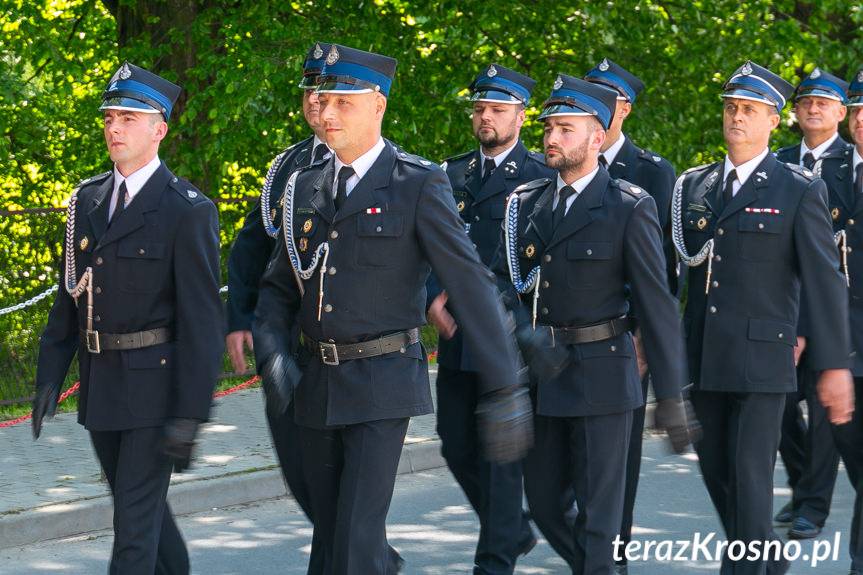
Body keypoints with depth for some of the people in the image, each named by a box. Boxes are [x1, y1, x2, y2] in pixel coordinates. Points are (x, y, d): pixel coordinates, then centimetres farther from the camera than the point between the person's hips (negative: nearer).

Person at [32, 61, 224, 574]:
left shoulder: (188, 211, -12)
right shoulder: (88, 200, 8)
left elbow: (202, 320, -14)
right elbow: (69, 296, 13)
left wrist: (190, 414, -18)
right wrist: (50, 375, 5)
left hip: (156, 384, -7)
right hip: (98, 383, 7)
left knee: (135, 517, -8)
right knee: (139, 503, 19)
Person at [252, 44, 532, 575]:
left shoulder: (419, 184, -8)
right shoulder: (305, 188, 10)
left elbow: (472, 286, -10)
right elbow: (279, 288, 15)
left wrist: (505, 391, -14)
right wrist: (272, 353, -5)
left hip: (383, 385, -6)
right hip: (316, 387, 6)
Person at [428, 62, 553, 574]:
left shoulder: (542, 177, -4)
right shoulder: (452, 175, 13)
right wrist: (433, 297, -1)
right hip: (456, 336, 6)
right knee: (457, 448, 10)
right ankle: (517, 531, 30)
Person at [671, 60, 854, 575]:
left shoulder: (800, 191, -3)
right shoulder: (694, 186, 11)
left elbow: (824, 280, -6)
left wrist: (834, 365, -11)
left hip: (761, 357, -5)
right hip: (702, 358, 5)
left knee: (750, 475, -8)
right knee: (716, 471, 11)